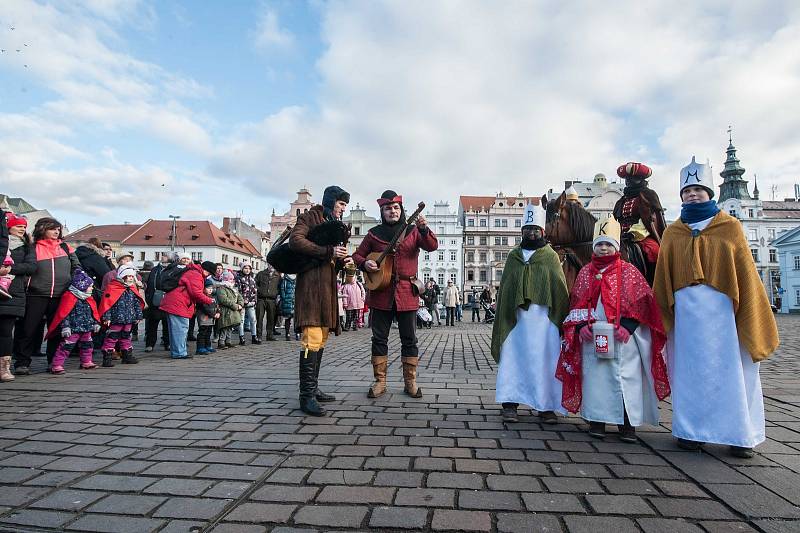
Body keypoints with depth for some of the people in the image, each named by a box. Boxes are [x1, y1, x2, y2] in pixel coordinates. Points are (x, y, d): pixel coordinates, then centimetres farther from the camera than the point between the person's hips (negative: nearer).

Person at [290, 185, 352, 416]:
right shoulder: (310, 217, 1)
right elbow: (295, 241, -16)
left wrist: (343, 261, 4)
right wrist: (329, 252, -18)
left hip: (328, 285, 9)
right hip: (311, 283, -9)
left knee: (321, 339, 11)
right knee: (312, 339, -15)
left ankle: (313, 388, 19)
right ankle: (307, 396, -14)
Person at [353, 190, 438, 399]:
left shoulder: (412, 231, 5)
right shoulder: (374, 234, 8)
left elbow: (432, 246, -9)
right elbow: (357, 255, 13)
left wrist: (424, 229, -27)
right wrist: (365, 263, -9)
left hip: (407, 294, -1)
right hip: (381, 293, 1)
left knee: (409, 339, 4)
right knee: (379, 339, 5)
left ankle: (410, 382, 15)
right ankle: (379, 381, 16)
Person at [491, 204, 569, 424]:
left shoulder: (551, 257, 7)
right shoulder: (513, 256, 12)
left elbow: (560, 290, 3)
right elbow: (504, 288, 10)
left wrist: (561, 319, -5)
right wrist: (502, 319, 5)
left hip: (544, 319, -1)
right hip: (516, 318, 1)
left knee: (544, 361, 2)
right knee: (513, 359, 0)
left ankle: (546, 406, 13)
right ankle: (510, 404, 6)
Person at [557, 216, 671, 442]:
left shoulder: (628, 271, 4)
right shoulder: (585, 272, 11)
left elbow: (641, 302, -1)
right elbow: (577, 303, 11)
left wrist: (628, 326, -13)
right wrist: (581, 326, -4)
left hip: (622, 336, -2)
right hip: (592, 336, 2)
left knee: (625, 376, -1)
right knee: (595, 376, 4)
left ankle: (628, 424, 8)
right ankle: (596, 420, 14)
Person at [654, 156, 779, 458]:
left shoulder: (730, 228, 5)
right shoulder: (672, 233, 10)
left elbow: (745, 274, 2)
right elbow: (662, 280, 9)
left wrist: (749, 320, -3)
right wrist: (662, 318, 5)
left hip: (722, 310, -1)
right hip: (686, 312, 1)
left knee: (729, 370, 4)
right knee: (690, 370, 6)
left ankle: (738, 434, 18)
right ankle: (691, 431, 17)